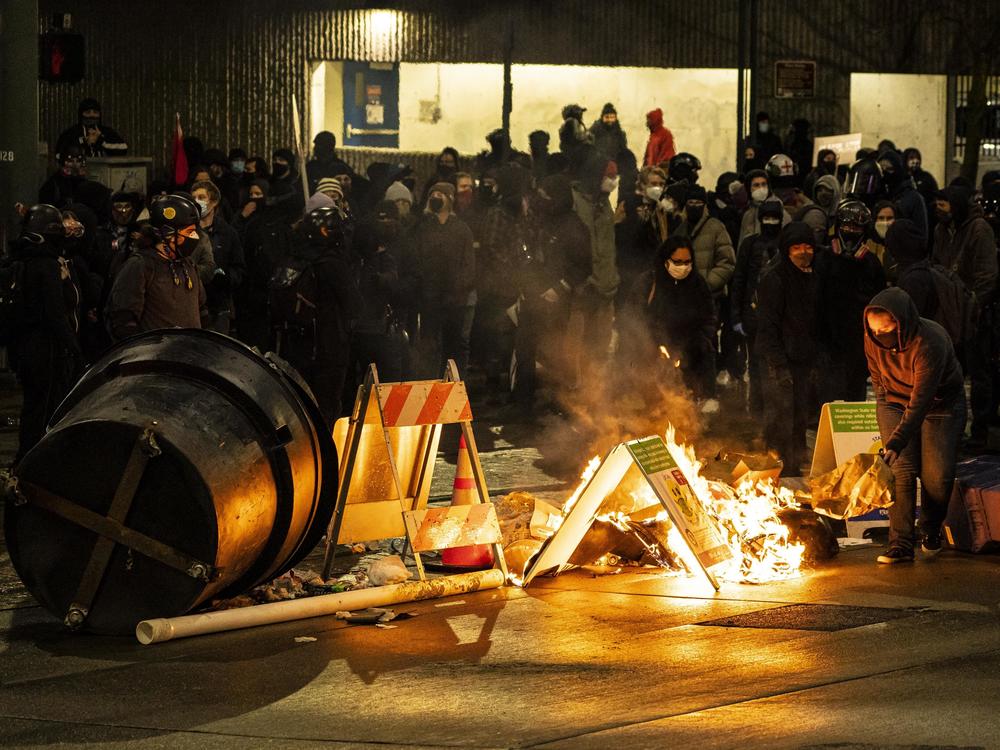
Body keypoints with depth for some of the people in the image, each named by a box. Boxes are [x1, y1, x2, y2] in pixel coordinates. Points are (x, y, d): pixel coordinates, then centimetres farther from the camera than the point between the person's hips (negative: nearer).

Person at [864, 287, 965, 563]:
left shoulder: (930, 343, -36)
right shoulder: (873, 340, -19)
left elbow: (920, 402, -39)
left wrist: (896, 443, -45)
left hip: (941, 403, -3)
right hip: (895, 402, 3)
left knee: (937, 473, -9)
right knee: (902, 470, -12)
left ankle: (932, 531, 19)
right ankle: (901, 544, -14)